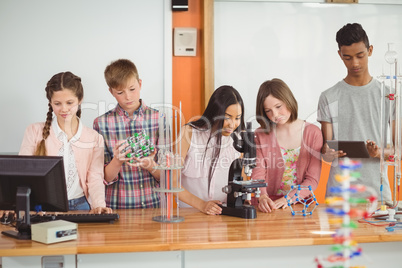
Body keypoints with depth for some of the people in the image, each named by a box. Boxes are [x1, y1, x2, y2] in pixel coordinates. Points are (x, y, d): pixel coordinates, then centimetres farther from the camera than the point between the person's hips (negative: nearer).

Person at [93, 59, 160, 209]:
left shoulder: (159, 119, 4)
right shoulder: (101, 123, 2)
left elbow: (166, 175, 5)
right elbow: (105, 178, 3)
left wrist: (150, 165, -14)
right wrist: (117, 161, -16)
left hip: (154, 204, 1)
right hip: (117, 206, 0)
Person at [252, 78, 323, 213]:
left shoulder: (313, 133, 3)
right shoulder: (261, 135, 6)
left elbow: (313, 179, 0)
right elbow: (258, 174, -2)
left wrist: (288, 199, -16)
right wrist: (262, 197, -23)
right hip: (268, 207, 1)